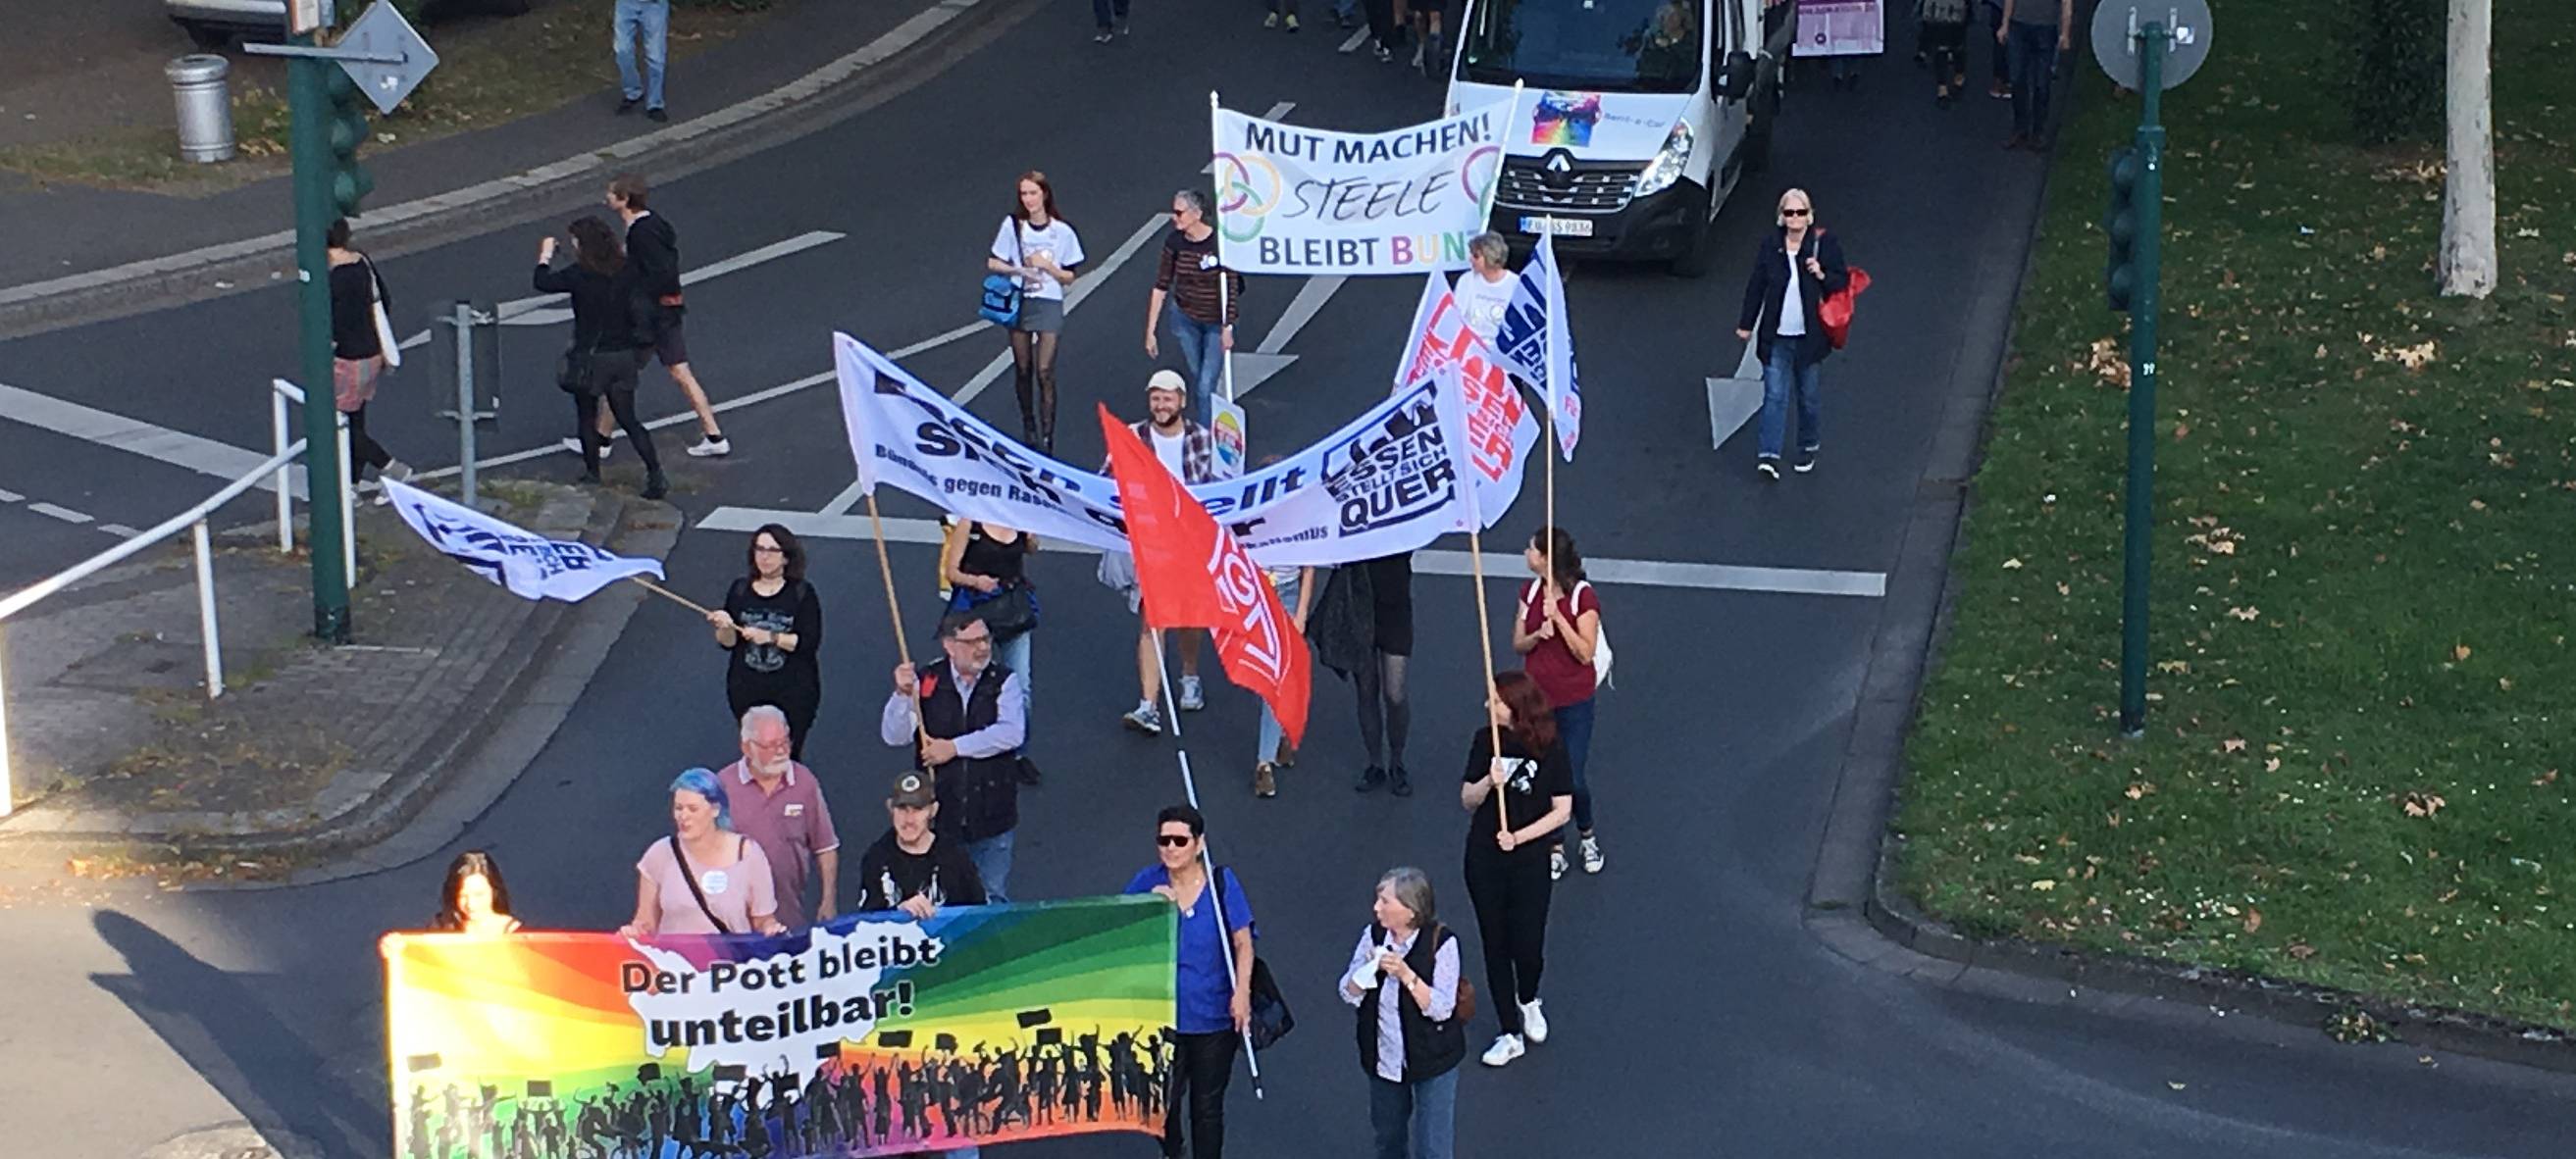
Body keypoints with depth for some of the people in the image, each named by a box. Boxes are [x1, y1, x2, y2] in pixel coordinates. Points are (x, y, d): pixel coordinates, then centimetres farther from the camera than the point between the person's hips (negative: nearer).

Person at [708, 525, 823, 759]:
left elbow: (810, 643, -13)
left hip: (793, 693, -3)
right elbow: (727, 643, 2)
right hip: (747, 690, 3)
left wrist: (771, 637, -23)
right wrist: (725, 627, -19)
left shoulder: (802, 594, -6)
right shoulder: (740, 590, 2)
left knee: (787, 755, 0)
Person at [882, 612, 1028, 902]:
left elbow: (1012, 733, -19)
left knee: (994, 903, 10)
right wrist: (903, 694, -23)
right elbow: (894, 736, -7)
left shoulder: (1005, 682, -3)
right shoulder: (926, 682, -2)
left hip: (991, 816, -1)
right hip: (939, 814, 1)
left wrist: (955, 747, -19)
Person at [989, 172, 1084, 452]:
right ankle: (1028, 427, 26)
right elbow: (993, 263, 3)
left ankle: (1047, 436, -7)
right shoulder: (1012, 225, 0)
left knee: (1045, 372, -8)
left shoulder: (1062, 231, -2)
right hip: (1019, 303, 2)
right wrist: (1020, 270, -13)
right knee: (1022, 369, 9)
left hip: (1049, 305, -2)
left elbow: (1069, 277, 3)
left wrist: (1047, 265, -15)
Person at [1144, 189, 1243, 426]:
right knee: (1195, 382, 14)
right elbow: (1161, 287, -4)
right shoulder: (1174, 241, -9)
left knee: (1205, 387, -9)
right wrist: (1150, 331, -3)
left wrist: (1227, 327, -17)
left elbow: (1231, 288, -15)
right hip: (1185, 320, 4)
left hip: (1216, 323, -4)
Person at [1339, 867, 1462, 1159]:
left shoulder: (1441, 943, -21)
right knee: (1387, 1136, 24)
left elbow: (1441, 1008, -23)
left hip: (1432, 1059, -5)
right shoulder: (1374, 935, -6)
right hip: (1384, 1056, 5)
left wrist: (1406, 974, -33)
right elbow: (1349, 995, -4)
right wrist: (1369, 968, -22)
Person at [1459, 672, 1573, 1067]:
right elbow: (1467, 800, 1)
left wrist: (1519, 837, -17)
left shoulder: (1549, 748, -11)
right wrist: (1489, 782, -19)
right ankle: (1510, 1034, 23)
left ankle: (1528, 1001, 35)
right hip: (1484, 859, 3)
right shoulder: (1486, 741, -3)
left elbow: (1562, 811, -8)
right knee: (1495, 946, 10)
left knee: (1527, 947, 0)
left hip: (1530, 860, -3)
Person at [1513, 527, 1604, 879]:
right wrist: (1538, 634, -18)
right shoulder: (1530, 591, 0)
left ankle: (1587, 837, 28)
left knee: (1572, 780, 0)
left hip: (1574, 703, -4)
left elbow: (1585, 653, -18)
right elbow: (1518, 644, 3)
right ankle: (1555, 849, 25)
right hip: (1537, 699, 5)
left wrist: (1558, 617, -27)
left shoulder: (1583, 596, -16)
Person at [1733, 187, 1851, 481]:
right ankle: (1769, 455, -7)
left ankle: (1809, 446, 33)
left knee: (1808, 395, 13)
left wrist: (1822, 275, -19)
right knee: (1774, 395, -5)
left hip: (1809, 336, 0)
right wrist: (1746, 323, 10)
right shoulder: (1770, 246, 0)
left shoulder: (1824, 244, -4)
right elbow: (1756, 286, 7)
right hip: (1776, 336, 0)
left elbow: (1843, 282, 1)